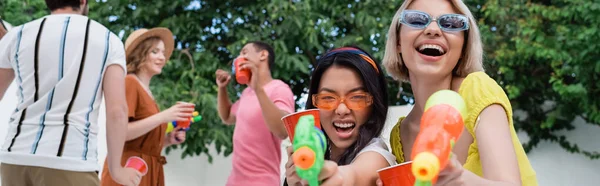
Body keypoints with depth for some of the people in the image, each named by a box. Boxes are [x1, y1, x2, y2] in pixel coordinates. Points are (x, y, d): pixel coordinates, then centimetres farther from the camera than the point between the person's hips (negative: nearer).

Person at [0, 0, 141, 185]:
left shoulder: (17, 35, 10)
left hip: (17, 157, 4)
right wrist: (116, 168, 4)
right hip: (69, 161, -3)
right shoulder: (109, 41, 4)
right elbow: (117, 110, -6)